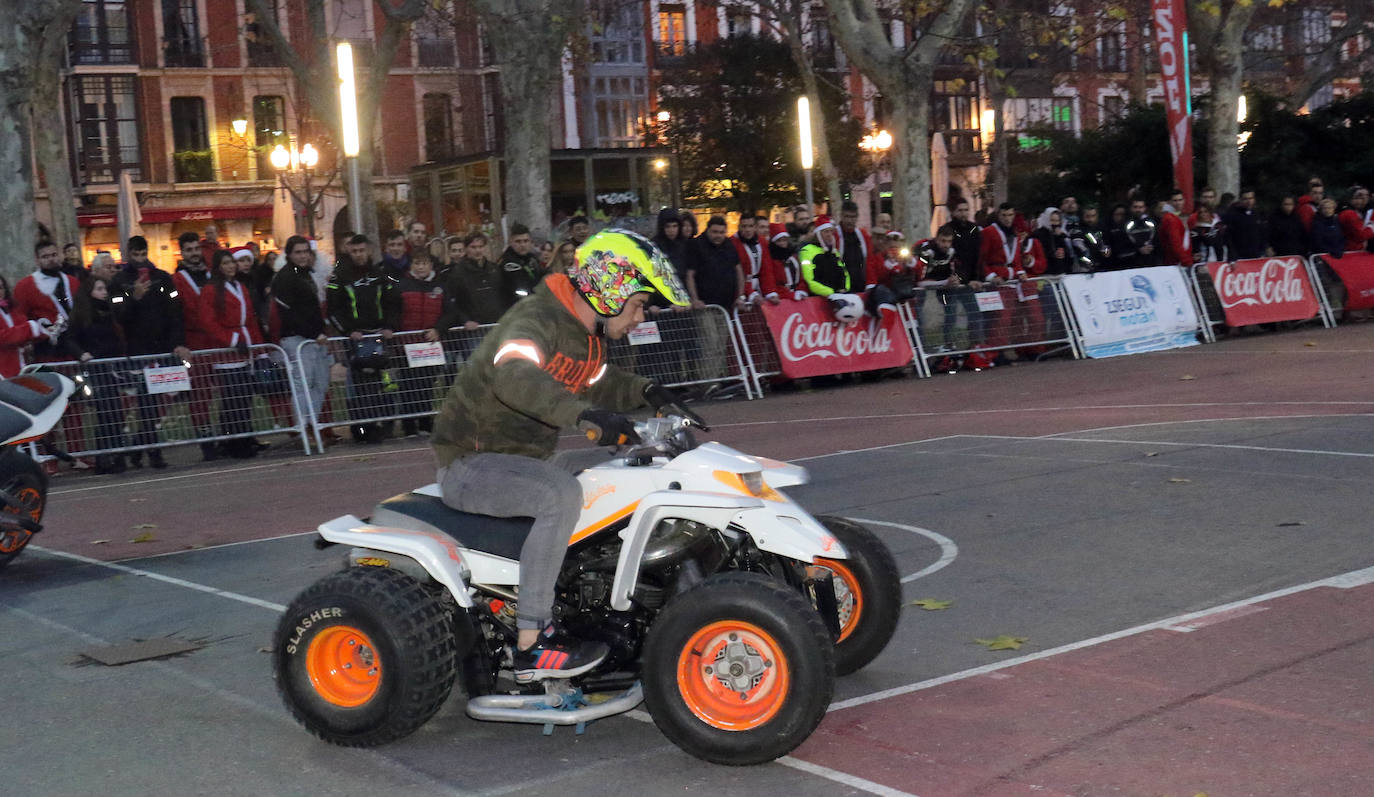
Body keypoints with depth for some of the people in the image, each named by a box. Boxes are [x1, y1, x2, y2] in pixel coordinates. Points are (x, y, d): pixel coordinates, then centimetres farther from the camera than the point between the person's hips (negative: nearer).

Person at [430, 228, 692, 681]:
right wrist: (585, 415, -53)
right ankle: (531, 646, -30)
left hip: (517, 460, 10)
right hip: (472, 462, -10)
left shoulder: (584, 335, 10)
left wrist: (645, 392, 7)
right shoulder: (537, 320, -21)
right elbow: (514, 376, -42)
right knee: (562, 495, -34)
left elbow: (600, 385, 27)